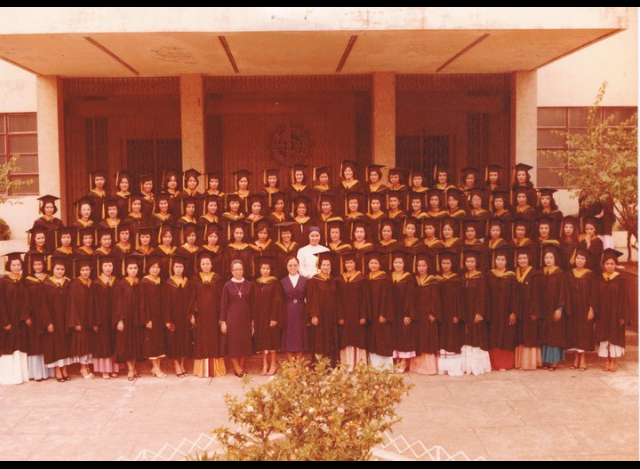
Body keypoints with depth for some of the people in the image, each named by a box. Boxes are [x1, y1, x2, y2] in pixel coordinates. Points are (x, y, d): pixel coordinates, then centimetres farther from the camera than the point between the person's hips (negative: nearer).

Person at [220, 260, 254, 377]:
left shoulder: (249, 285, 3)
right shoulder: (227, 285, 0)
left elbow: (252, 303, 6)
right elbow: (223, 304, 0)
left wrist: (253, 320, 2)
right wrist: (222, 321, -5)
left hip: (246, 319, 2)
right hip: (232, 319, -1)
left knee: (245, 344, 4)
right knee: (233, 344, 0)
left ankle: (241, 368, 16)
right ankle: (238, 369, 11)